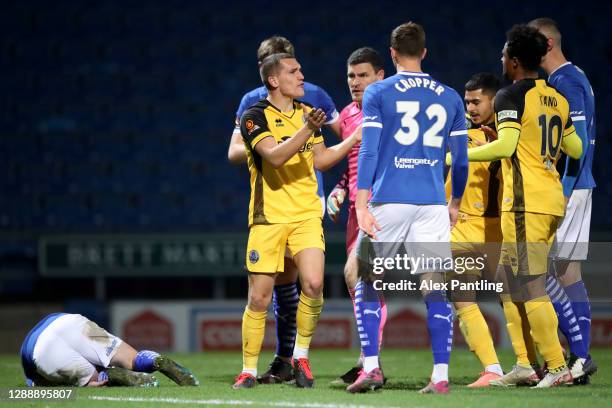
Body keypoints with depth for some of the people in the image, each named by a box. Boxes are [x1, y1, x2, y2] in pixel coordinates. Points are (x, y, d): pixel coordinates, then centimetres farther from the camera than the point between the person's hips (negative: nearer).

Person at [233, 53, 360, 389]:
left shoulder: (307, 112, 12)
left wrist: (355, 139, 8)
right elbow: (274, 157, -20)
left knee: (313, 284, -16)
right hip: (268, 218, -3)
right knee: (259, 298, -3)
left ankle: (301, 355, 4)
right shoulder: (255, 117, -5)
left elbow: (321, 160, 16)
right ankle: (248, 370, 11)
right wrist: (307, 130, -28)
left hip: (306, 215, 4)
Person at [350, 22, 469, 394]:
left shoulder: (378, 93, 2)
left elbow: (369, 151, -6)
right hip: (433, 205, 2)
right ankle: (441, 376, -5)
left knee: (366, 283, 10)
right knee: (435, 288, 1)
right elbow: (460, 158, 12)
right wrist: (455, 204, 26)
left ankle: (371, 367, 1)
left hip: (388, 202, -2)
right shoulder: (450, 98, 10)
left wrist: (362, 205, -8)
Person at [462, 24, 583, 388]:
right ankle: (524, 363, 12)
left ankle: (558, 366, -9)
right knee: (511, 280, 15)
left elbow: (506, 145, -22)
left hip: (526, 203, -8)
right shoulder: (557, 98, 13)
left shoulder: (511, 96, -9)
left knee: (529, 288, -6)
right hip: (553, 200, 8)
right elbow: (576, 149, 19)